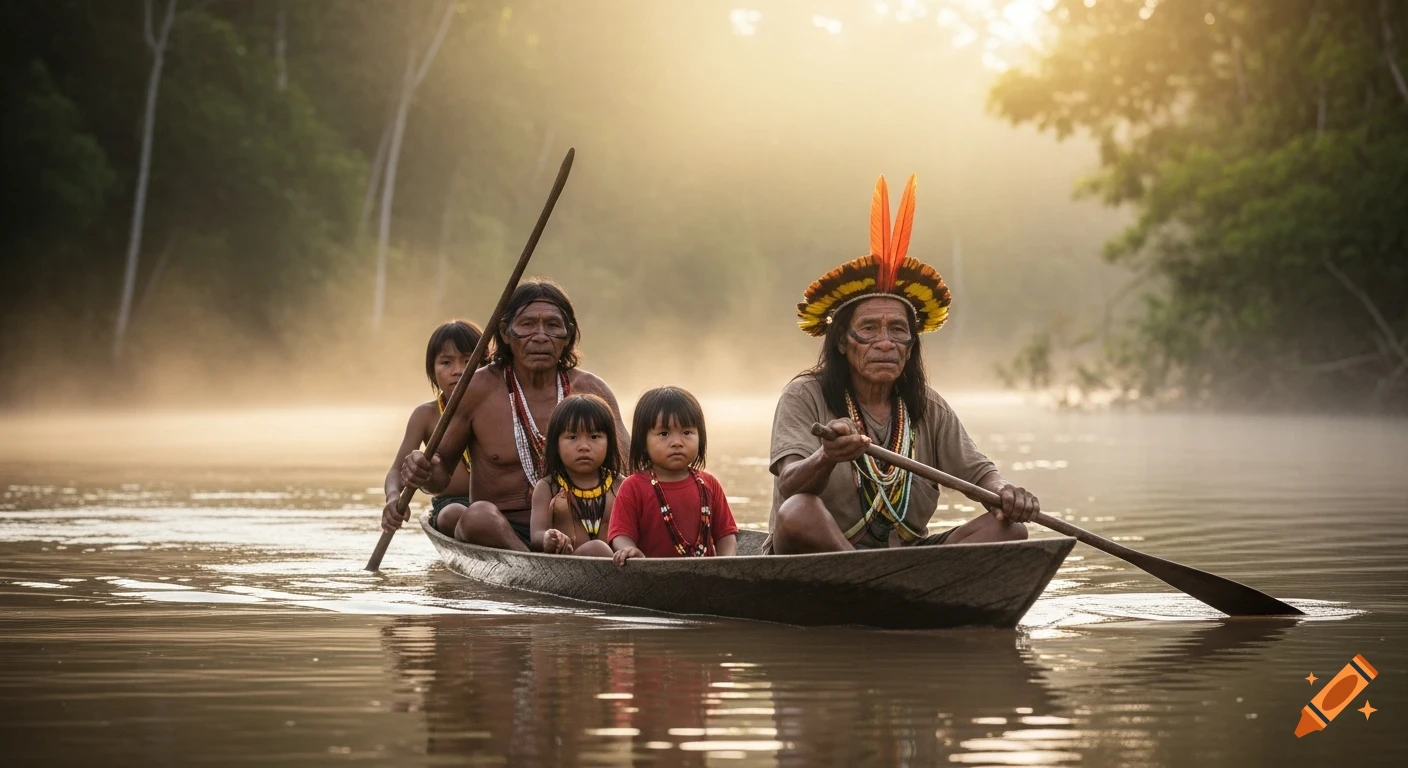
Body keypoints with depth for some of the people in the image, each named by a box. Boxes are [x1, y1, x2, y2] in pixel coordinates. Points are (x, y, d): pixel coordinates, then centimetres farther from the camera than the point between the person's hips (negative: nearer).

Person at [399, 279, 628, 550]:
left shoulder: (592, 391, 7)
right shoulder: (477, 390, 2)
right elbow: (441, 471, 9)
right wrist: (422, 472, -16)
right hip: (500, 533, -2)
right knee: (477, 516, -37)